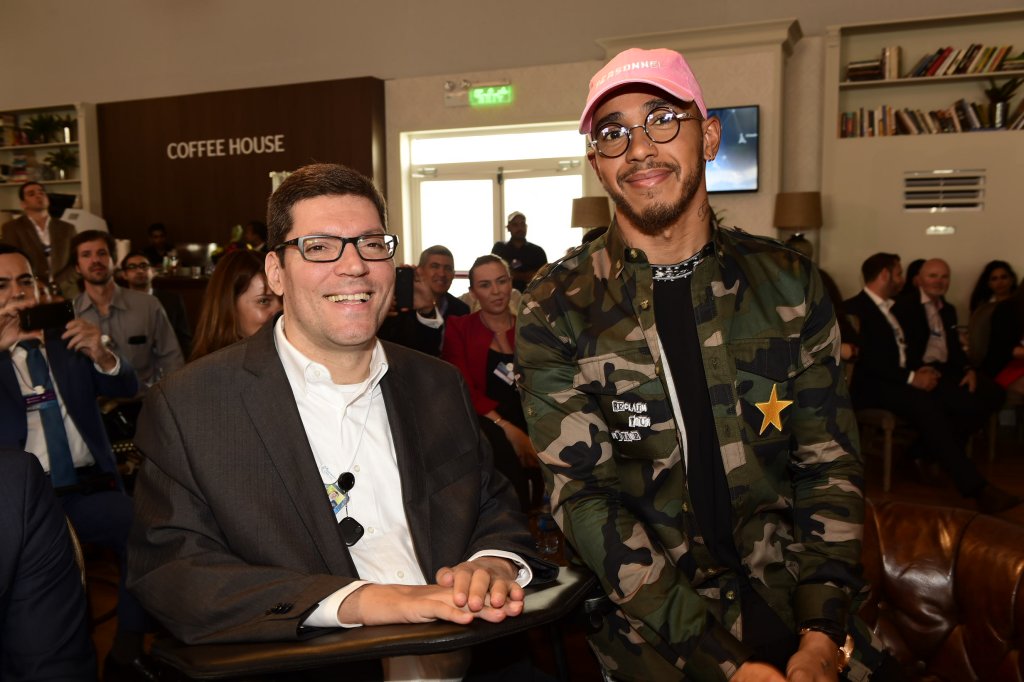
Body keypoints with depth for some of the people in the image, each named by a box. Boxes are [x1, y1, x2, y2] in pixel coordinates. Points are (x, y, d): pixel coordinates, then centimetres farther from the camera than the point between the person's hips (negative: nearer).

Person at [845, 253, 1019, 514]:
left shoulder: (892, 307, 21)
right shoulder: (855, 308, -7)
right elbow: (867, 360, -17)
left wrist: (920, 370, 1)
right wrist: (911, 377, -19)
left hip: (903, 379, 8)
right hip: (873, 386, -8)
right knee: (927, 407, -34)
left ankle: (931, 454, 0)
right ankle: (975, 487, -32)